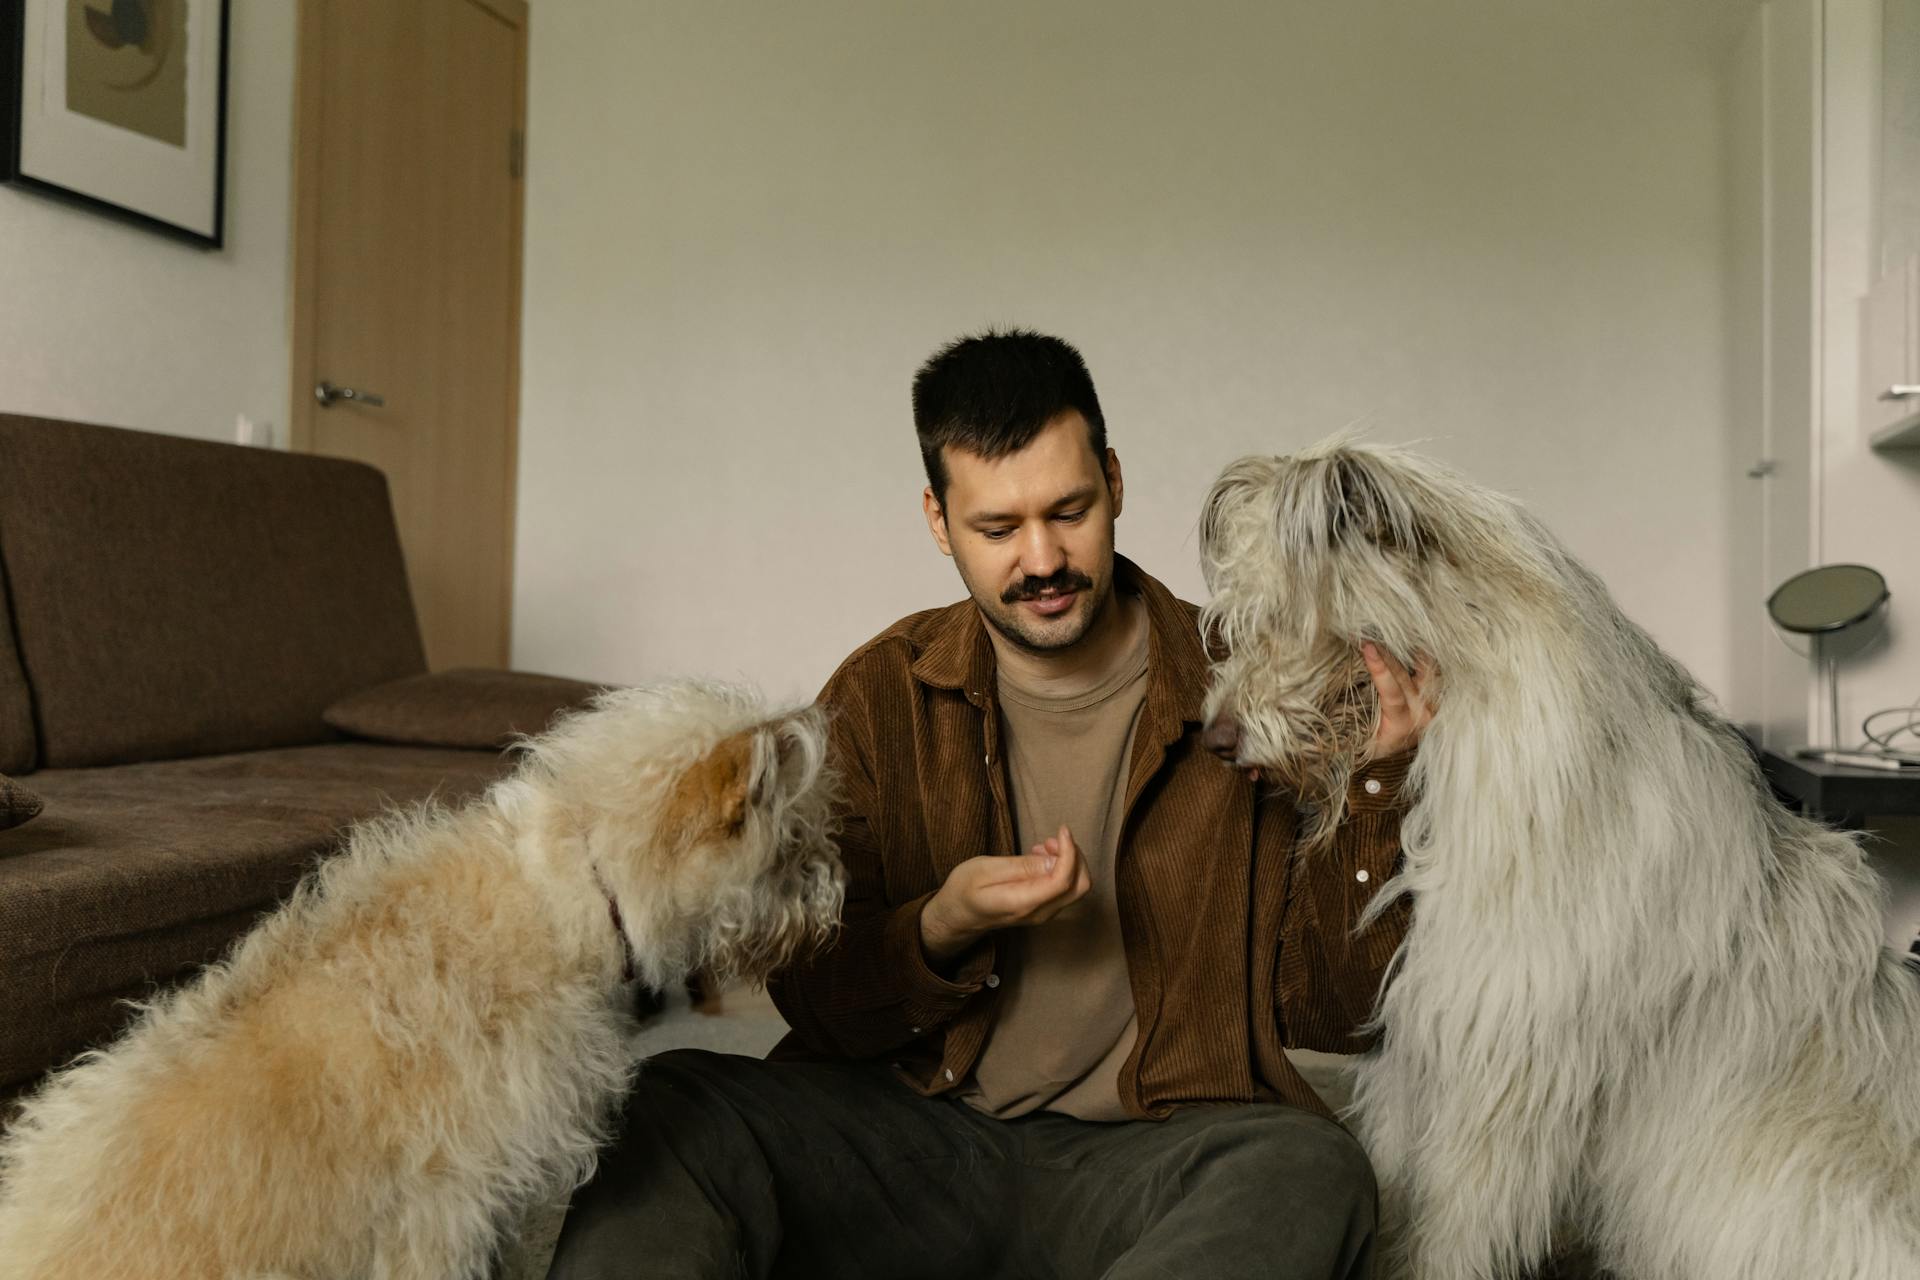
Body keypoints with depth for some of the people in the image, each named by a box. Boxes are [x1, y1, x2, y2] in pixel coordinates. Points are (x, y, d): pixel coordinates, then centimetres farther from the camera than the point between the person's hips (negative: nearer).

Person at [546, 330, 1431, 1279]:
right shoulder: (880, 694, 3)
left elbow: (1325, 1011, -1)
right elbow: (816, 1005, 3)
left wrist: (1371, 789, -14)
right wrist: (941, 932, -16)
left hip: (1141, 1154, 1)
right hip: (912, 1125, 0)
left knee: (1313, 1170, -32)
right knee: (675, 1107, -26)